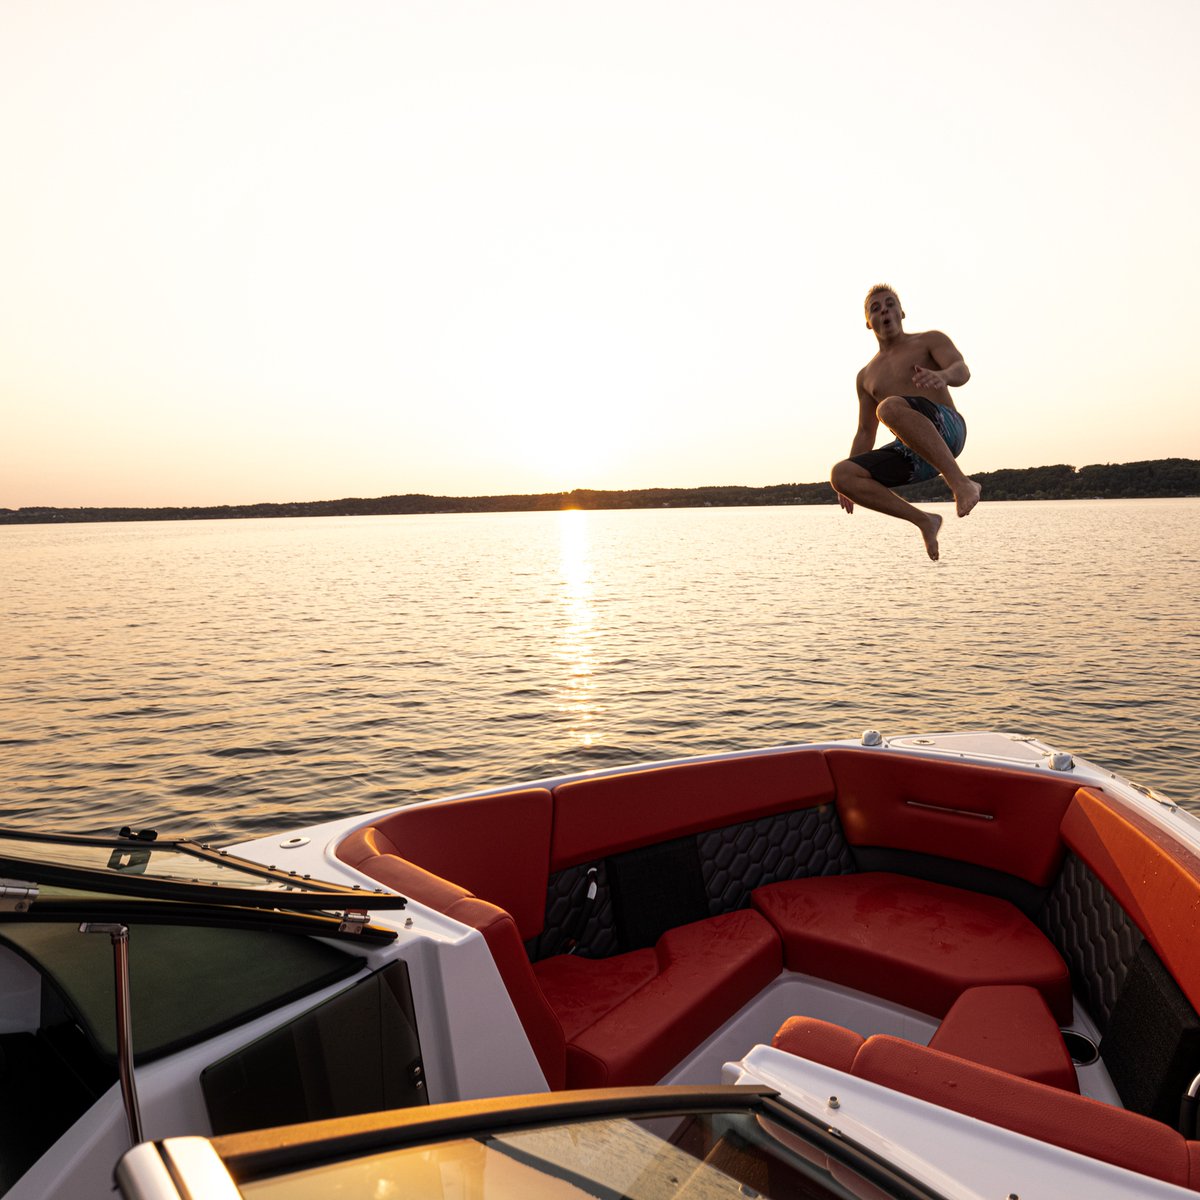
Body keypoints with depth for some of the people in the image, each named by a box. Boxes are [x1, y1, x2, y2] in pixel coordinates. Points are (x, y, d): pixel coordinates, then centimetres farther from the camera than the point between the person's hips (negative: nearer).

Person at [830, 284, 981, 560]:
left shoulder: (931, 340, 14)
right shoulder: (866, 376, 26)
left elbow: (962, 371, -7)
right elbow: (865, 433, 26)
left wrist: (942, 375, -33)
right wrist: (851, 485, 15)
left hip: (947, 430, -5)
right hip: (912, 453, 5)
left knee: (890, 407, -35)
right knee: (841, 475, -19)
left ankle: (960, 482, -33)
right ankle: (923, 520, -10)